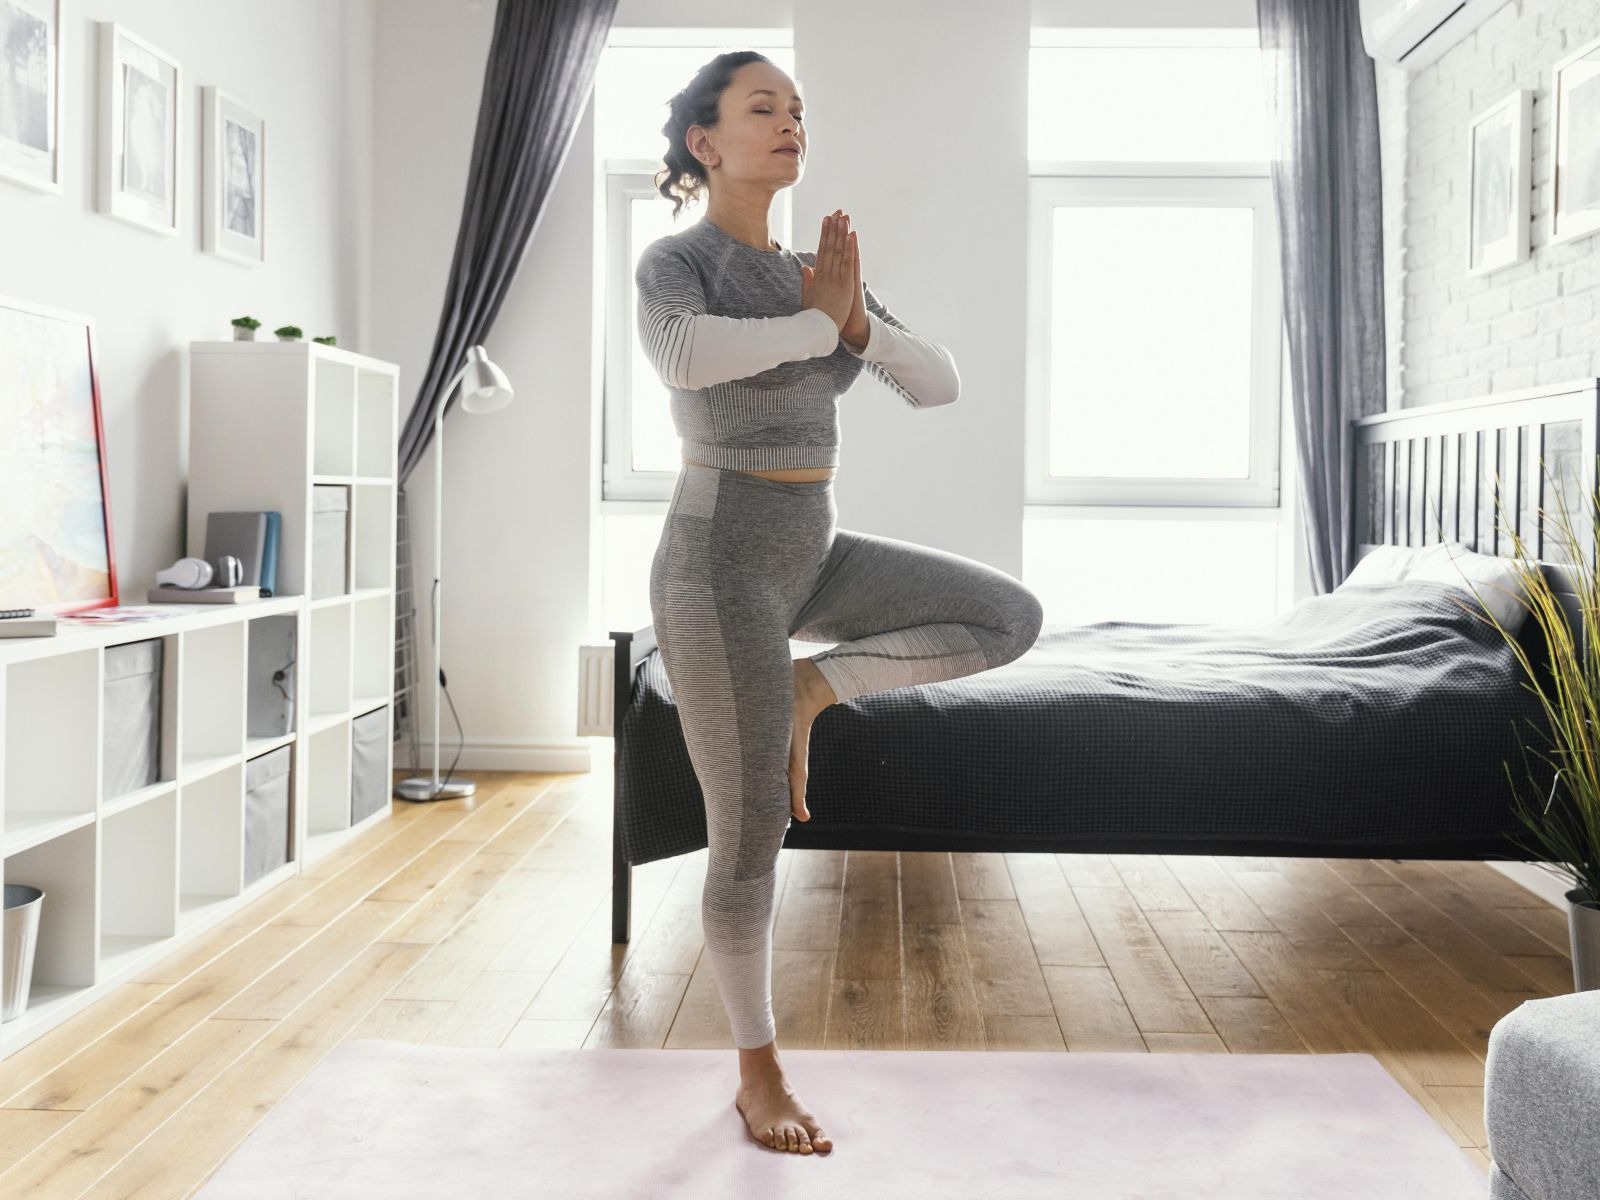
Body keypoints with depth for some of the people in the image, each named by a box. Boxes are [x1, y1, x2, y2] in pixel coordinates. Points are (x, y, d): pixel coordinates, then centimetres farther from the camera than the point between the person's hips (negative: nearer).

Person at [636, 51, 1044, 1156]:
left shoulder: (818, 275, 12)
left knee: (1013, 619, -4)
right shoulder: (673, 263, -8)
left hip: (816, 555, 7)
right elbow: (684, 357, -33)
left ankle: (809, 690, 7)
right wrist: (822, 322, -19)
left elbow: (941, 386, 7)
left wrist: (859, 322, -11)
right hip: (722, 565, -7)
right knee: (754, 841, -1)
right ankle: (760, 1075, 20)